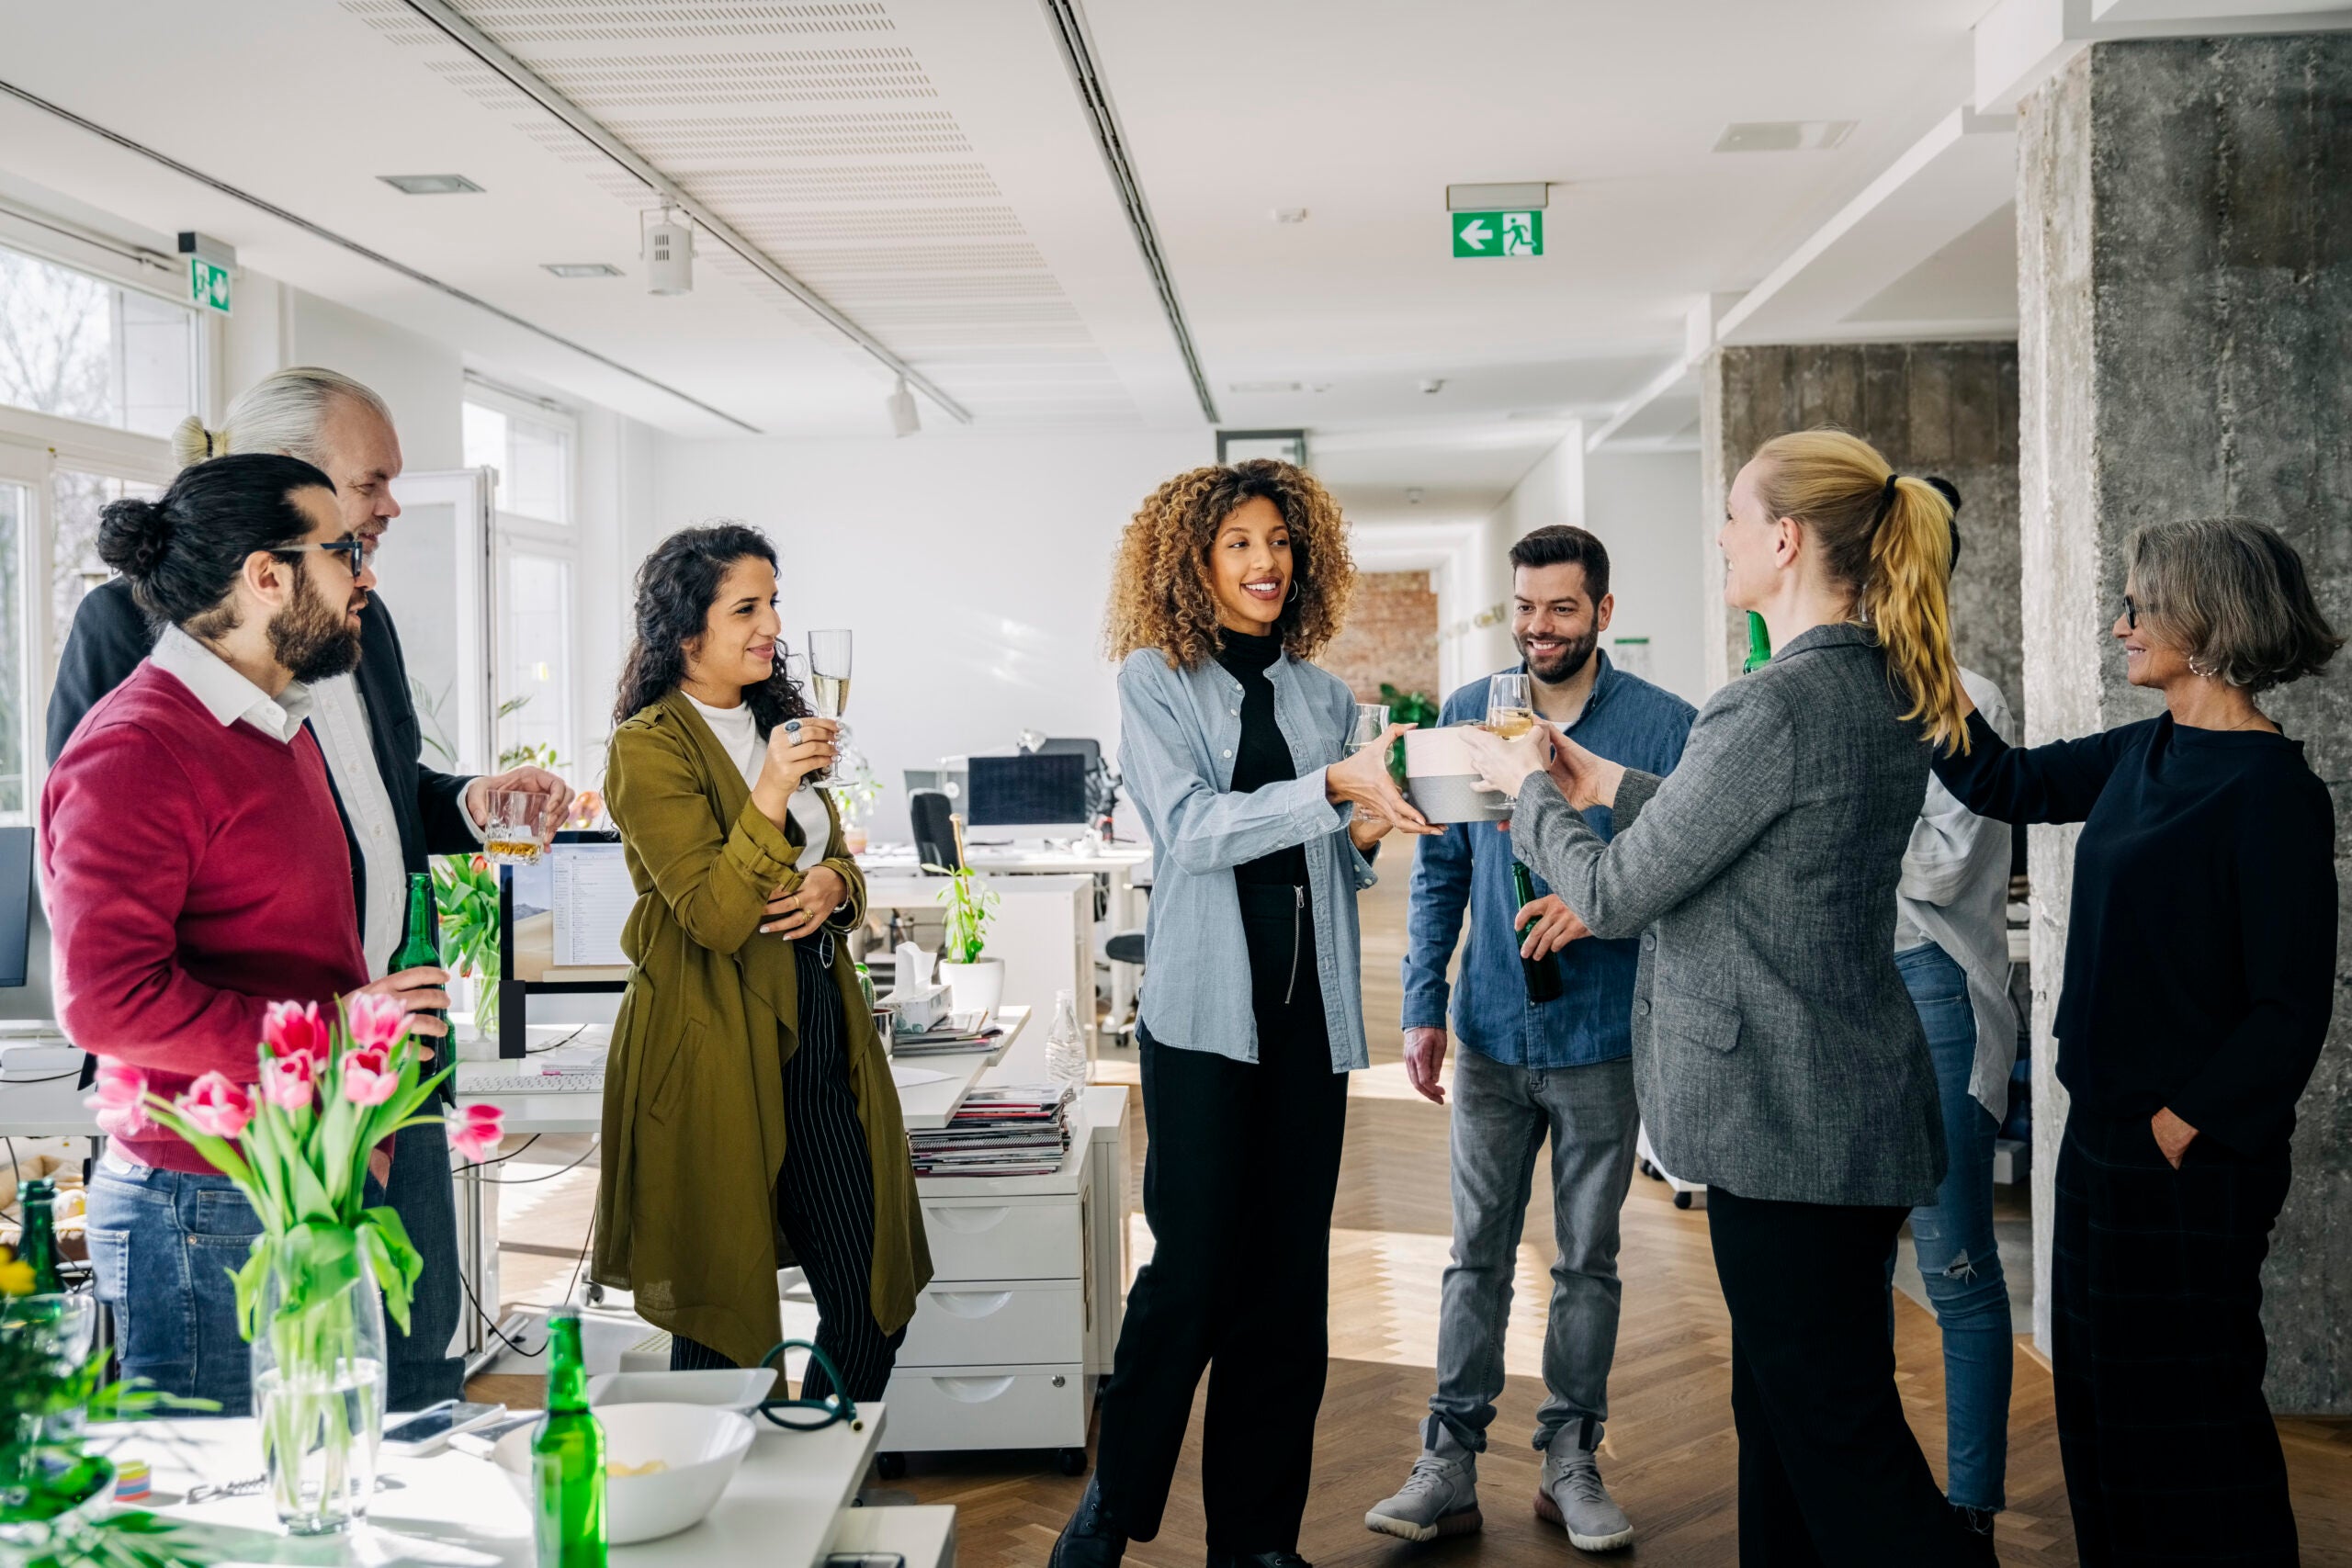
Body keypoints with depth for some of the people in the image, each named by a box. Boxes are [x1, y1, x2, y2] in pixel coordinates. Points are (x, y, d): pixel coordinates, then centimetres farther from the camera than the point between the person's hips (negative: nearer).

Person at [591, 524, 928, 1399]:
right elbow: (714, 915, -17)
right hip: (714, 1047, -7)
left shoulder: (775, 721, 15)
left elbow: (837, 861, 21)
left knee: (876, 1298, 6)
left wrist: (833, 888, -3)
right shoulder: (650, 745, -9)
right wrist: (770, 792, -28)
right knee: (724, 1311, 4)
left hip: (814, 1024, 7)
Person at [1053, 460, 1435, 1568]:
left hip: (1310, 1008, 4)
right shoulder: (1155, 679, 1)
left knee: (1288, 1279, 7)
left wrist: (1367, 831, -6)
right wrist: (1333, 788, -23)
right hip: (1206, 1008, -4)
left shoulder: (1322, 694, 13)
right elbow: (1192, 828, -13)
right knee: (1195, 1266, -3)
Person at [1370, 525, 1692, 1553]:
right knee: (1479, 1255, 7)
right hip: (1492, 1037, 2)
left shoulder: (1663, 726, -5)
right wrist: (1422, 1008, 1)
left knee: (1588, 1259, 10)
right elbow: (1439, 874, 6)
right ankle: (1449, 1463, 14)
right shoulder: (1467, 716, 3)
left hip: (1604, 1041, -1)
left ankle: (1571, 1459, 23)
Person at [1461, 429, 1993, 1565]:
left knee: (1838, 1436, 1)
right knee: (1782, 1407, 20)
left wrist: (1529, 787, 3)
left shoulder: (1772, 706, -22)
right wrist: (1605, 783, 20)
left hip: (1788, 1117, -10)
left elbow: (1614, 894, -15)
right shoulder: (1889, 695, 7)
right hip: (1861, 1099, 10)